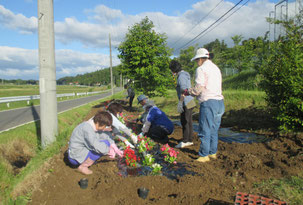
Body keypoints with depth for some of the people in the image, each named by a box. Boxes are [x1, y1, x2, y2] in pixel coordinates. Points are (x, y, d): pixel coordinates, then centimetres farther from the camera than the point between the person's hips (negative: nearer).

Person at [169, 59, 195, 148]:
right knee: (188, 122, 13)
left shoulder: (181, 76, -15)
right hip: (189, 101, 10)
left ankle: (185, 141, 7)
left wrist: (180, 103, -22)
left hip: (186, 103, -10)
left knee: (184, 122, -2)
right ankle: (190, 140, 21)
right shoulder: (185, 75, 15)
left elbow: (183, 91, -24)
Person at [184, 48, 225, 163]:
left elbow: (198, 89, -11)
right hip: (219, 101, 9)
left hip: (208, 102, -8)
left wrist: (188, 92, 8)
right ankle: (213, 153, 24)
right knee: (214, 130, 16)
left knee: (205, 131, -1)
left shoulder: (201, 69, -6)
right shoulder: (216, 68, 20)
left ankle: (204, 155, 5)